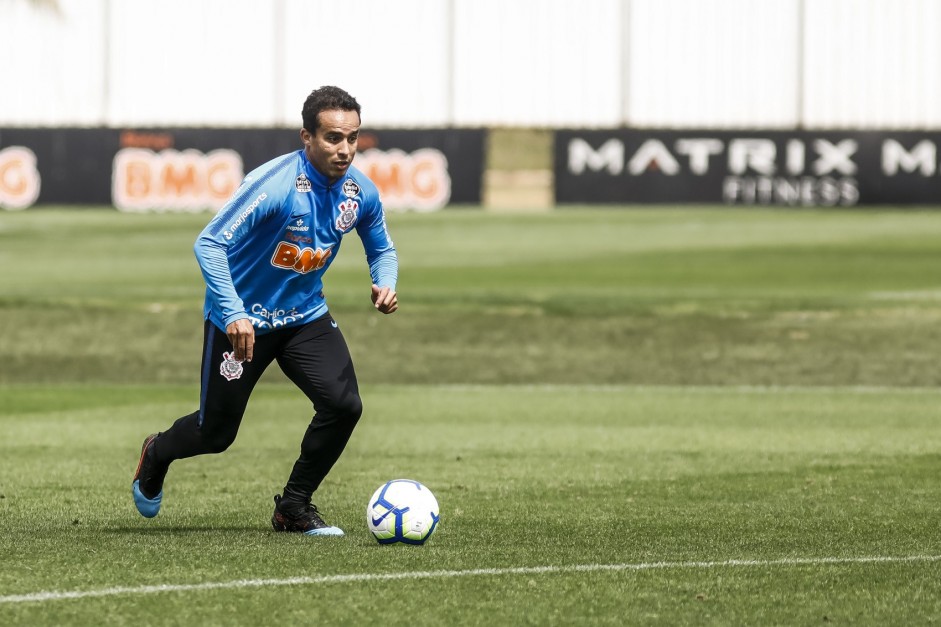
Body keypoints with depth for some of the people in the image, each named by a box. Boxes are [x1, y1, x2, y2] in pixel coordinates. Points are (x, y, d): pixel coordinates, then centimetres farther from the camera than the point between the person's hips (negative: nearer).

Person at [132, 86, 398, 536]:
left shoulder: (360, 192, -9)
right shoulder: (274, 184, -27)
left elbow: (381, 248, 11)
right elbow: (209, 244, -30)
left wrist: (385, 285, -12)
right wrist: (233, 314, -40)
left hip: (305, 316, 5)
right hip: (241, 319, -5)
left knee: (343, 404, -17)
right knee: (216, 434, 6)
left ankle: (294, 507, 3)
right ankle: (157, 454, 43)